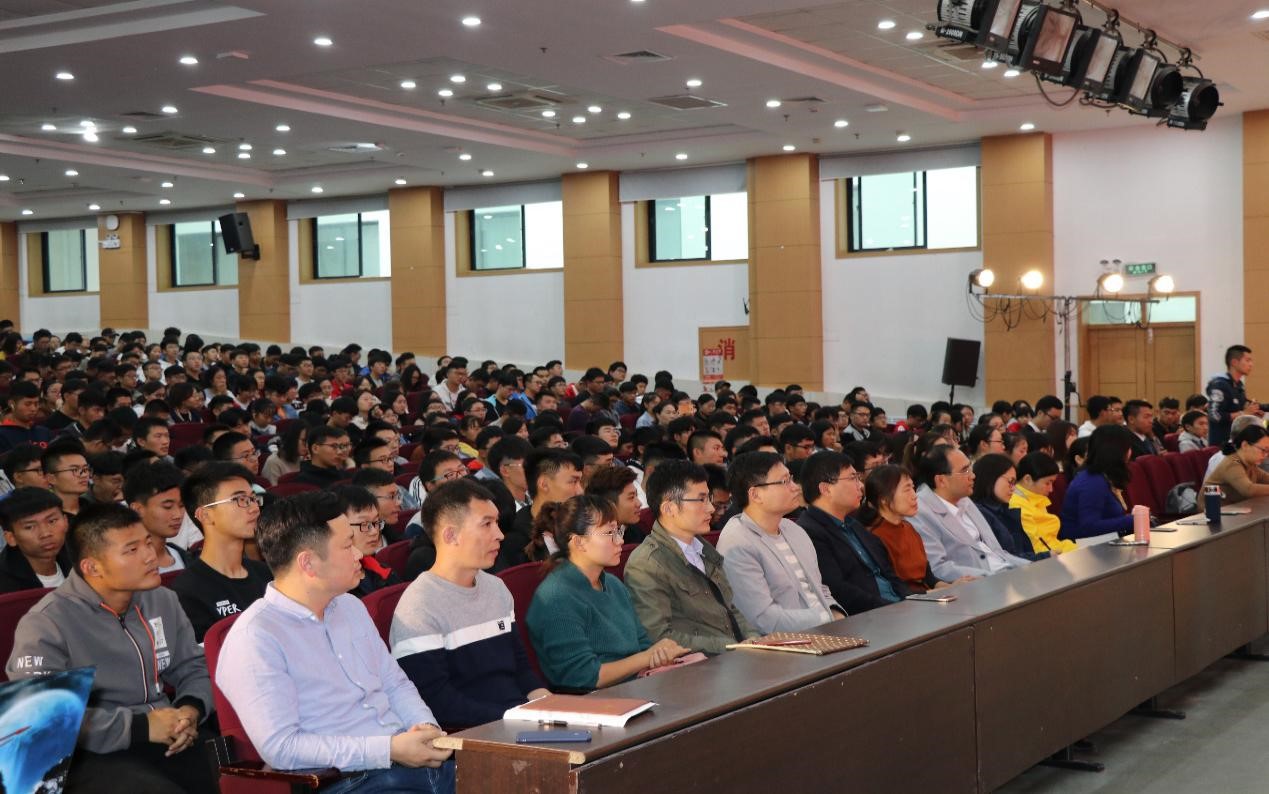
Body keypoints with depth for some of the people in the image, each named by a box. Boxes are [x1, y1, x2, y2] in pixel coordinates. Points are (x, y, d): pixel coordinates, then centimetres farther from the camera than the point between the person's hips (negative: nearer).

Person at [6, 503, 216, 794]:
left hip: (168, 741, 6)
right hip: (94, 755, -6)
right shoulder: (46, 624, -8)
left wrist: (191, 710, -4)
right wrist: (141, 726, -18)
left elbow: (194, 668, 21)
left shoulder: (162, 600, 13)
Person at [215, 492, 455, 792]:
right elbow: (280, 746, -17)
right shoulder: (255, 638, -10)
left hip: (406, 755, 8)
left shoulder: (351, 607, 16)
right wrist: (390, 750, -18)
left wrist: (427, 727, 0)